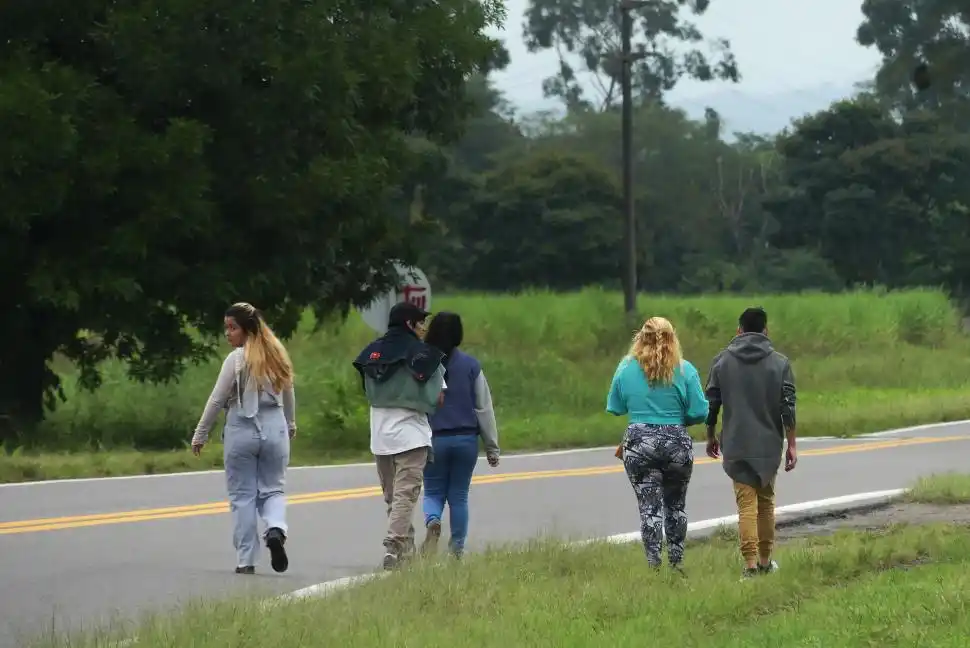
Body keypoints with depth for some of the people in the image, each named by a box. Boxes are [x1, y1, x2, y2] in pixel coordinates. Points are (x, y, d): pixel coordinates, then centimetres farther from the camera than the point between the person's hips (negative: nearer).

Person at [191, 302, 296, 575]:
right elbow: (288, 396, 17)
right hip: (274, 429, 4)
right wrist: (290, 425, 33)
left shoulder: (236, 359, -11)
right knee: (273, 489, 12)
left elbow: (217, 400, -8)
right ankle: (276, 529, -18)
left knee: (242, 496, 4)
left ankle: (246, 560, 4)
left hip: (241, 430, -4)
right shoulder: (277, 355, 5)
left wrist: (200, 435, 0)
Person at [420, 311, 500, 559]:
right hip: (466, 439, 1)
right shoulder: (470, 365, -3)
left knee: (433, 492, 10)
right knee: (459, 495, 10)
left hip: (433, 439, -1)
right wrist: (492, 447, 7)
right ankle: (456, 548, 9)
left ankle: (432, 521, -21)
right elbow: (484, 408, 0)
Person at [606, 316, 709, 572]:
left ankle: (654, 565, -6)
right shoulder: (684, 370, -5)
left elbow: (615, 408, 6)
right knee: (676, 507, 16)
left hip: (639, 443, 0)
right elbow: (700, 412, -7)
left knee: (649, 509, 1)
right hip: (677, 443, 0)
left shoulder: (626, 368, -2)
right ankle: (676, 562, 20)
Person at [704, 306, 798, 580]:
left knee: (747, 504, -2)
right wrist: (791, 445, 2)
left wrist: (711, 437, 17)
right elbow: (788, 408, -4)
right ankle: (765, 560, 21)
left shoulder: (722, 361, 1)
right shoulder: (779, 363, 0)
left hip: (736, 446, -1)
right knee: (766, 501, 15)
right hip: (769, 445, 1)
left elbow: (711, 404, 3)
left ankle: (750, 563, -11)